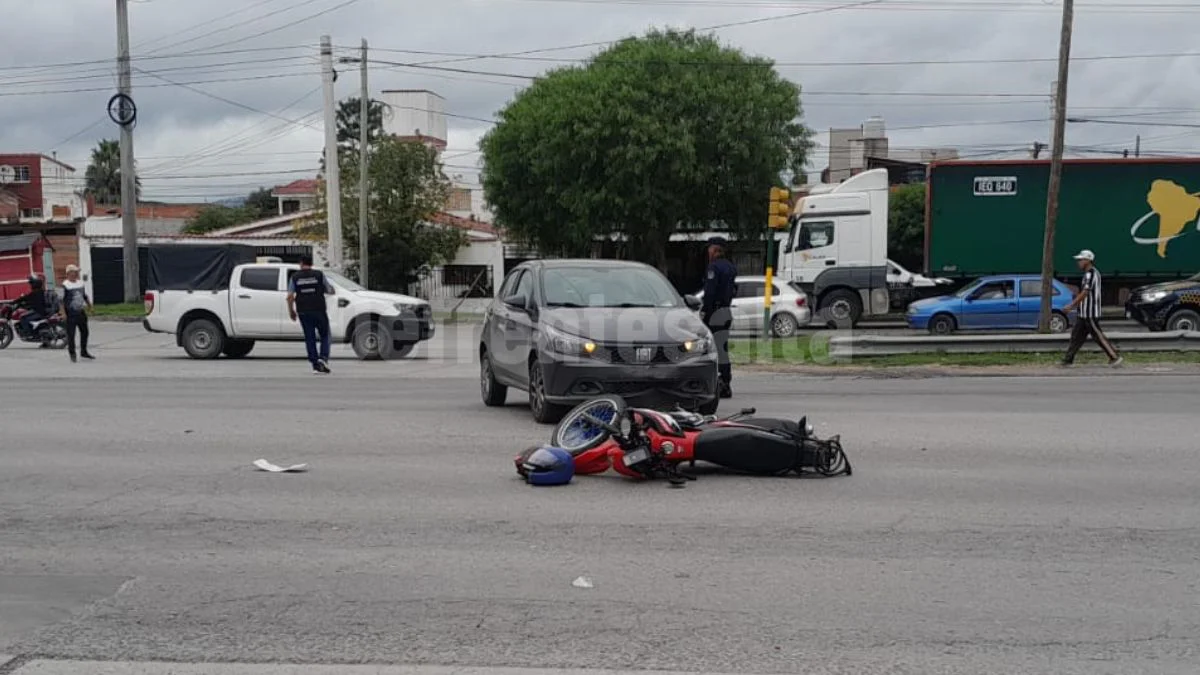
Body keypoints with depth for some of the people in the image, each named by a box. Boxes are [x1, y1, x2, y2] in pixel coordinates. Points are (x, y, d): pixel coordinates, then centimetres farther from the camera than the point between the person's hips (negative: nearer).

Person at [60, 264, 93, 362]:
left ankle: (84, 351, 27)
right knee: (71, 334, -2)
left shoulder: (81, 283, 9)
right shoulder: (65, 285, -12)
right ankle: (72, 354, 6)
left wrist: (89, 305, 20)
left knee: (84, 332, 14)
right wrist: (63, 313, -18)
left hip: (81, 313, 7)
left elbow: (85, 296, 22)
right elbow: (61, 300, -14)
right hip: (70, 314, -7)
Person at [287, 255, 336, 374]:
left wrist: (291, 311, 10)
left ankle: (315, 365, 5)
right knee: (325, 335, 9)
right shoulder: (319, 274, 0)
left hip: (303, 312, 2)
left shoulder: (295, 277, 3)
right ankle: (323, 357, -12)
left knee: (309, 338, 7)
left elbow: (290, 296, -2)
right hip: (319, 310, -2)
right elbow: (330, 291, 4)